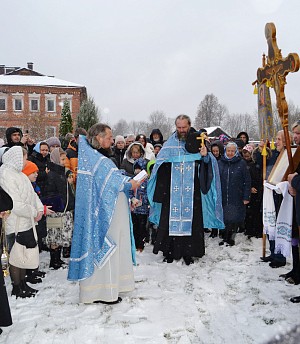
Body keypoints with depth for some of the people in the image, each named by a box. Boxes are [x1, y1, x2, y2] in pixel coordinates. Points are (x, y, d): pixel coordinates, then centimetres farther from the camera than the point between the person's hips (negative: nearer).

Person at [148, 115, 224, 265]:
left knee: (190, 218, 2)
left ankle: (188, 252, 14)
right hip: (172, 192, 0)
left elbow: (208, 163, -1)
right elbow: (160, 165, 9)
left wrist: (205, 156, -20)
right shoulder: (169, 144, 7)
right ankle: (169, 251, 13)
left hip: (192, 192, 0)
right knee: (171, 219, 1)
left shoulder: (197, 142, 5)